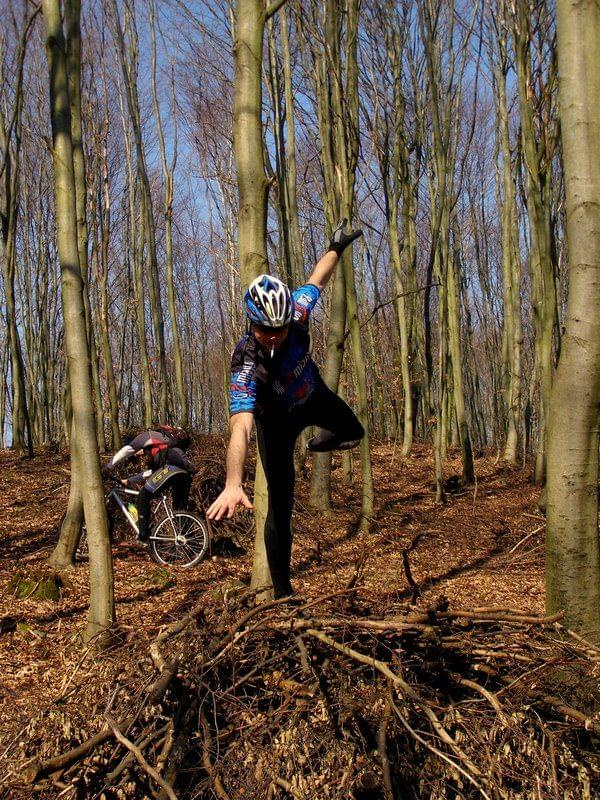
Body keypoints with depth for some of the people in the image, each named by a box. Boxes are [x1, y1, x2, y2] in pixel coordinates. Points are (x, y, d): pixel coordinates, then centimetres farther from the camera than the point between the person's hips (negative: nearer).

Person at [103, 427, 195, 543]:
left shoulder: (147, 435, 20)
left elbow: (127, 450, 6)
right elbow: (151, 472, 43)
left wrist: (109, 467, 10)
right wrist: (129, 481, 46)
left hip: (172, 466, -8)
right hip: (187, 472, 9)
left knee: (143, 497, 1)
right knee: (180, 507, 18)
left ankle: (143, 535, -2)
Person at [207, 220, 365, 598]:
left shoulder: (296, 314, -31)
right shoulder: (246, 364, -43)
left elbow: (316, 280, -9)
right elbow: (241, 427, -56)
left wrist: (337, 247, 5)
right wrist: (233, 485, -69)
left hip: (313, 395, 5)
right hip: (277, 420, -5)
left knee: (354, 432, 26)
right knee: (281, 505, -7)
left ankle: (323, 439, 60)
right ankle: (282, 590, 4)